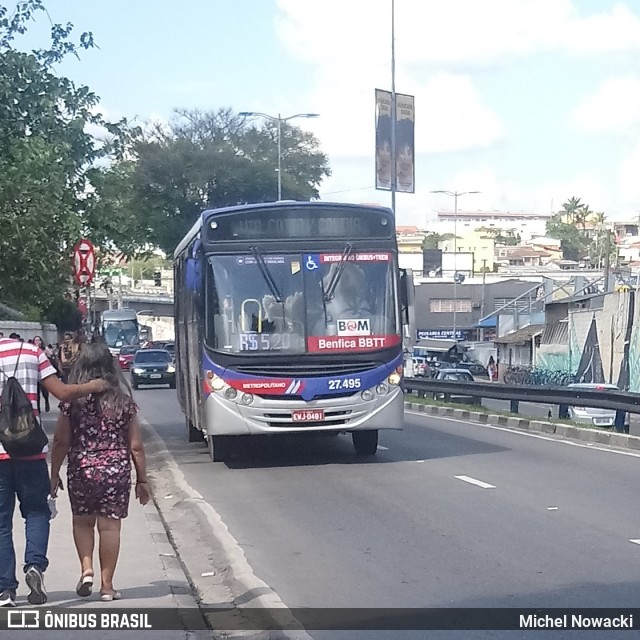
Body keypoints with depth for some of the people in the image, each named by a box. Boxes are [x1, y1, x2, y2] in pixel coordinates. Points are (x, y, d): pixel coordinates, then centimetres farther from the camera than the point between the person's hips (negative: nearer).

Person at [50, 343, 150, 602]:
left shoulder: (72, 400, -4)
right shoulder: (123, 400, -2)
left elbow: (61, 441, -2)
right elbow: (135, 446, 0)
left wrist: (54, 474, 9)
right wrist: (142, 479, 8)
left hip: (81, 470, 0)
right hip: (116, 470, 0)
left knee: (82, 522, 19)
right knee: (109, 525, 5)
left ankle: (86, 569, 3)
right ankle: (107, 585, 8)